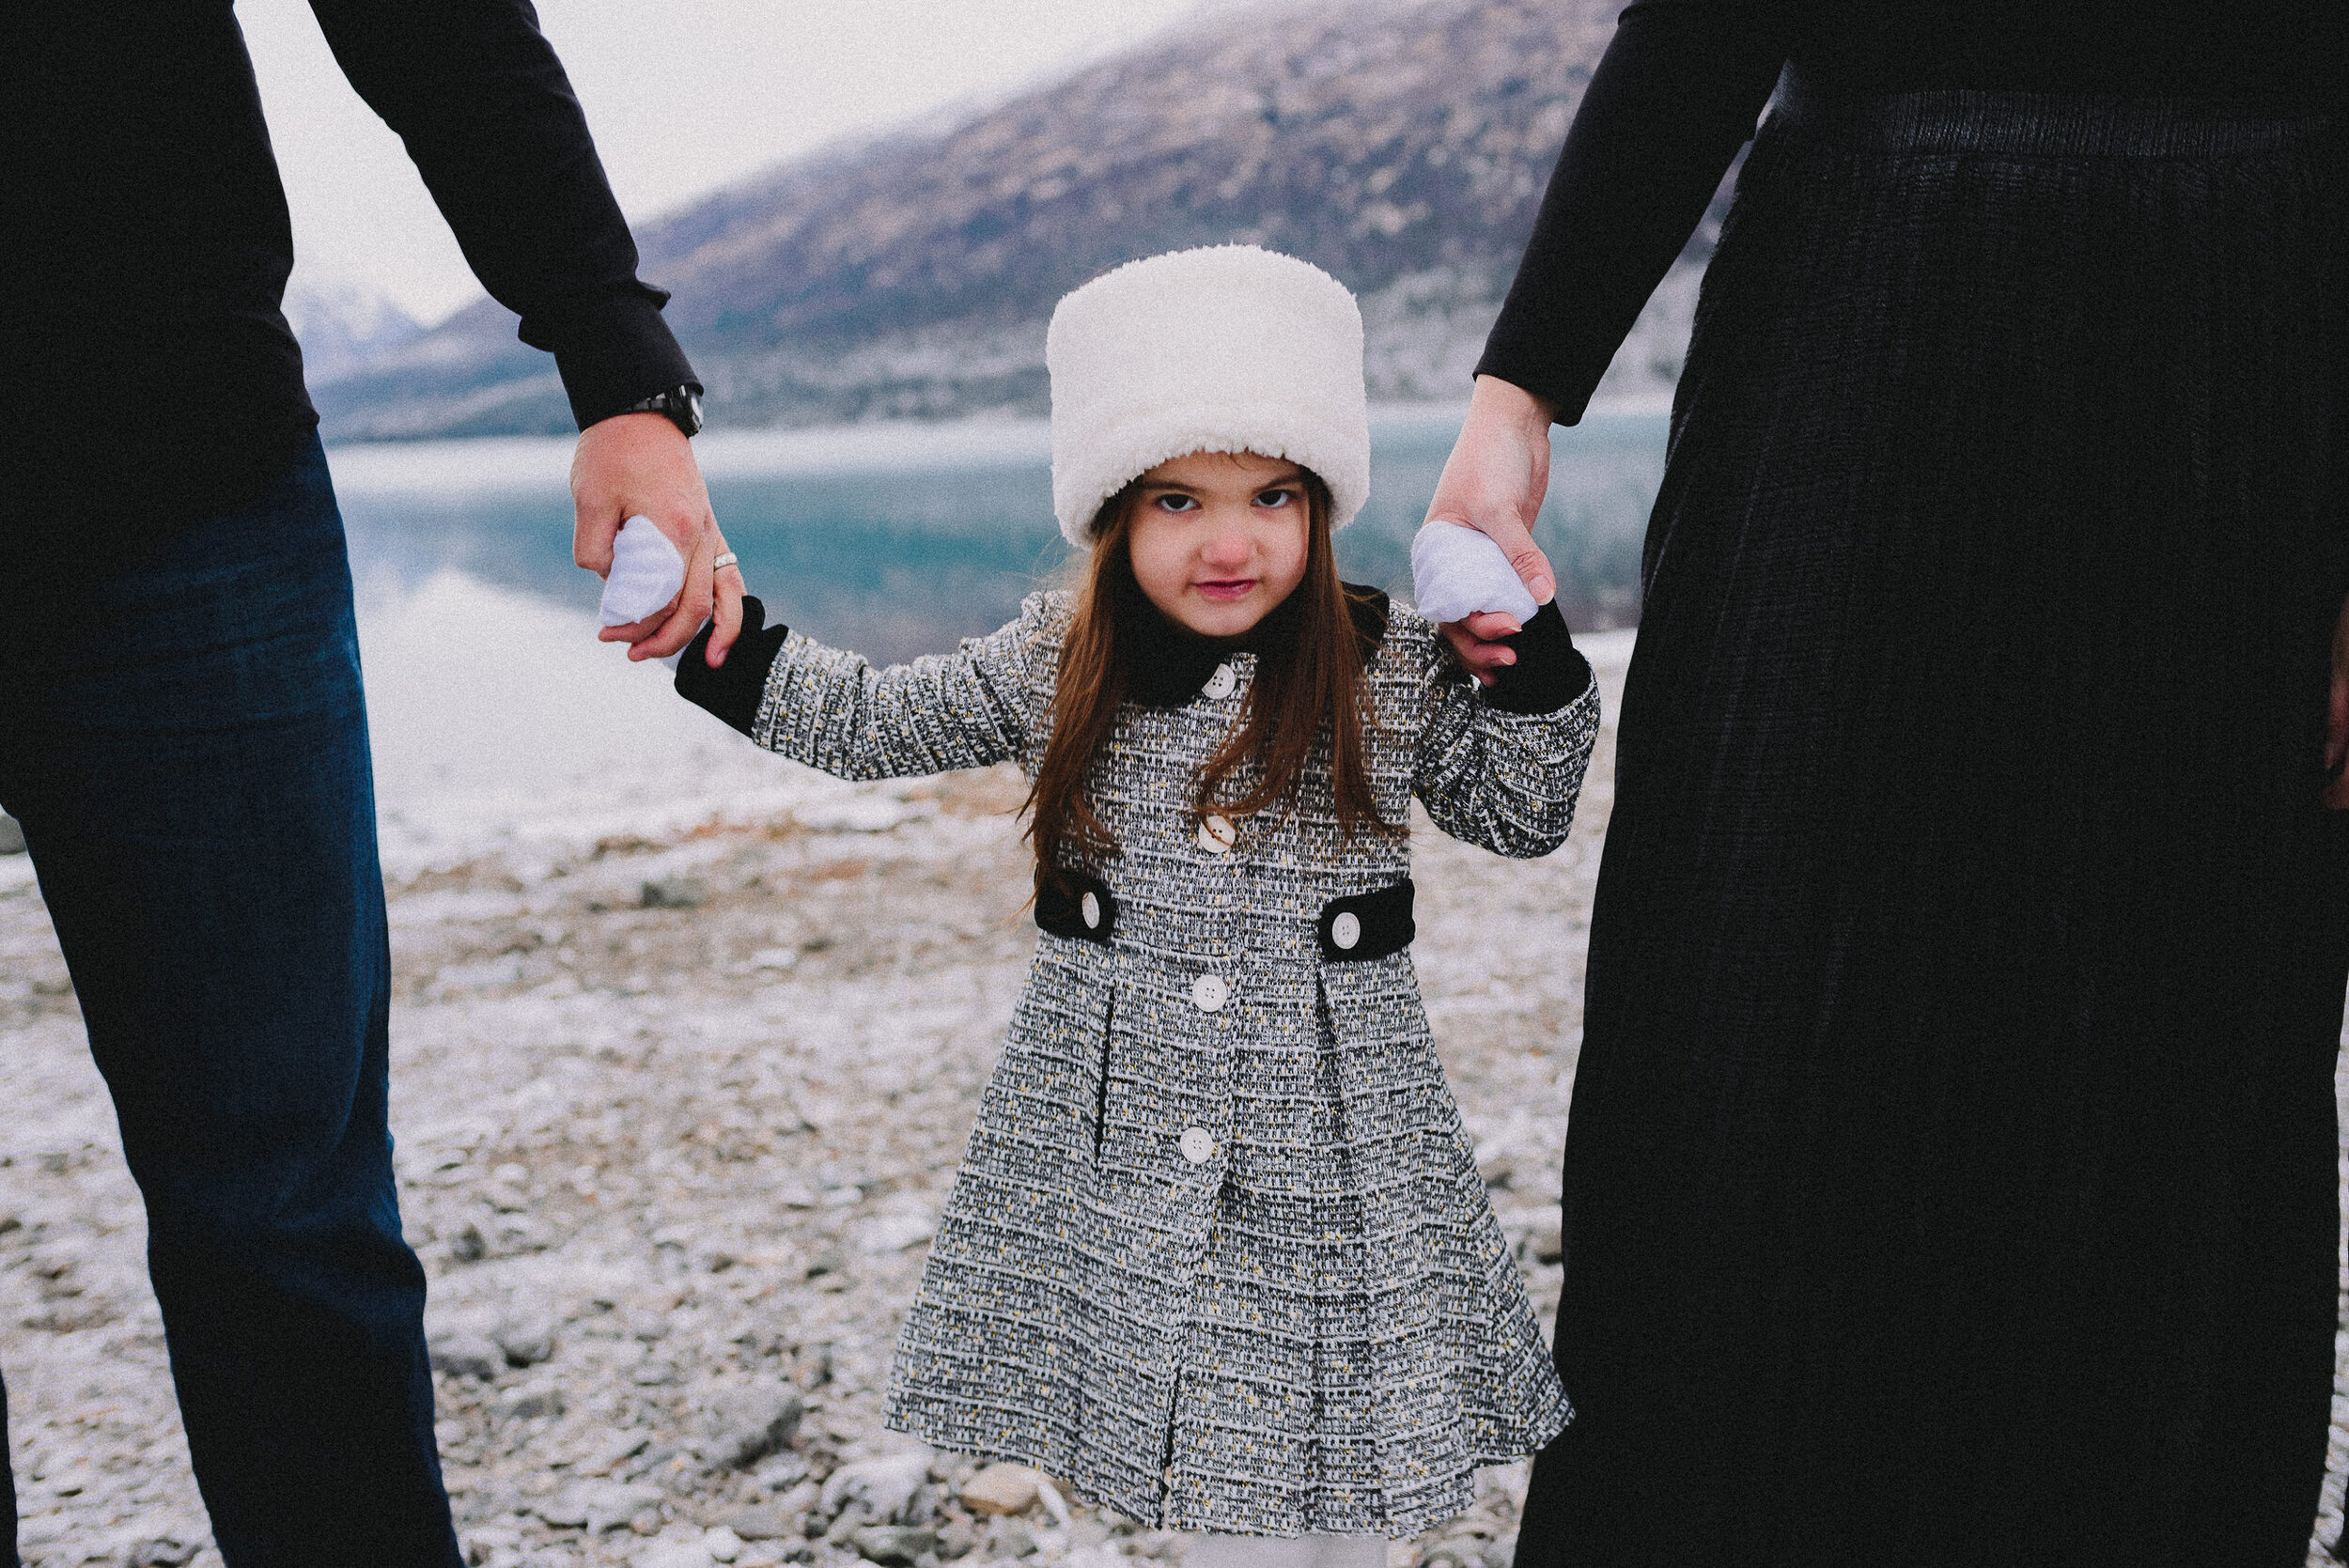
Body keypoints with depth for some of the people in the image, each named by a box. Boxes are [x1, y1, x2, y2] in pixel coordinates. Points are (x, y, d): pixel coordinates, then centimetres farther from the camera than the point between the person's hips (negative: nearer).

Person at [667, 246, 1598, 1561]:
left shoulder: (1396, 674, -3)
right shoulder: (1053, 668, -1)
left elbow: (1522, 815, 9)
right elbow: (868, 722, 10)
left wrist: (1531, 658, -8)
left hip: (1333, 1159, 0)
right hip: (1115, 1156, 1)